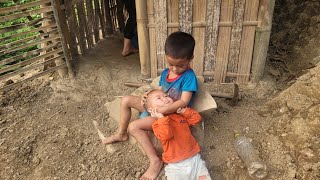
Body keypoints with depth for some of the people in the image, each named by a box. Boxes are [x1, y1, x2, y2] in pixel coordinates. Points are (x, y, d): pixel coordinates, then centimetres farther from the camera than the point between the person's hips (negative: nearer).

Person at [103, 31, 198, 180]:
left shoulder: (189, 76, -21)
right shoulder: (165, 73, 3)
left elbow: (184, 102, -28)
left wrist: (161, 110, -31)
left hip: (172, 115, -8)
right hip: (158, 107, 8)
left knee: (134, 127, -23)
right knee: (126, 100, 4)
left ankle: (155, 161, -15)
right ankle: (121, 134, 20)